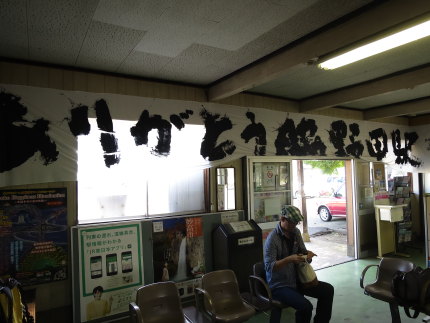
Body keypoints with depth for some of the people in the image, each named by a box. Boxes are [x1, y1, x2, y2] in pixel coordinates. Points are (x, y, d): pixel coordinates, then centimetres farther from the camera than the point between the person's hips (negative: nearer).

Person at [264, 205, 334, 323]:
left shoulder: (296, 232, 2)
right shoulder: (272, 238, -20)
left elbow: (303, 251, 13)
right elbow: (269, 267, -23)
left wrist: (308, 255, -10)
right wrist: (289, 259, -34)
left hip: (296, 280, 8)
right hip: (279, 285, -7)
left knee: (328, 290, 0)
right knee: (306, 306, -26)